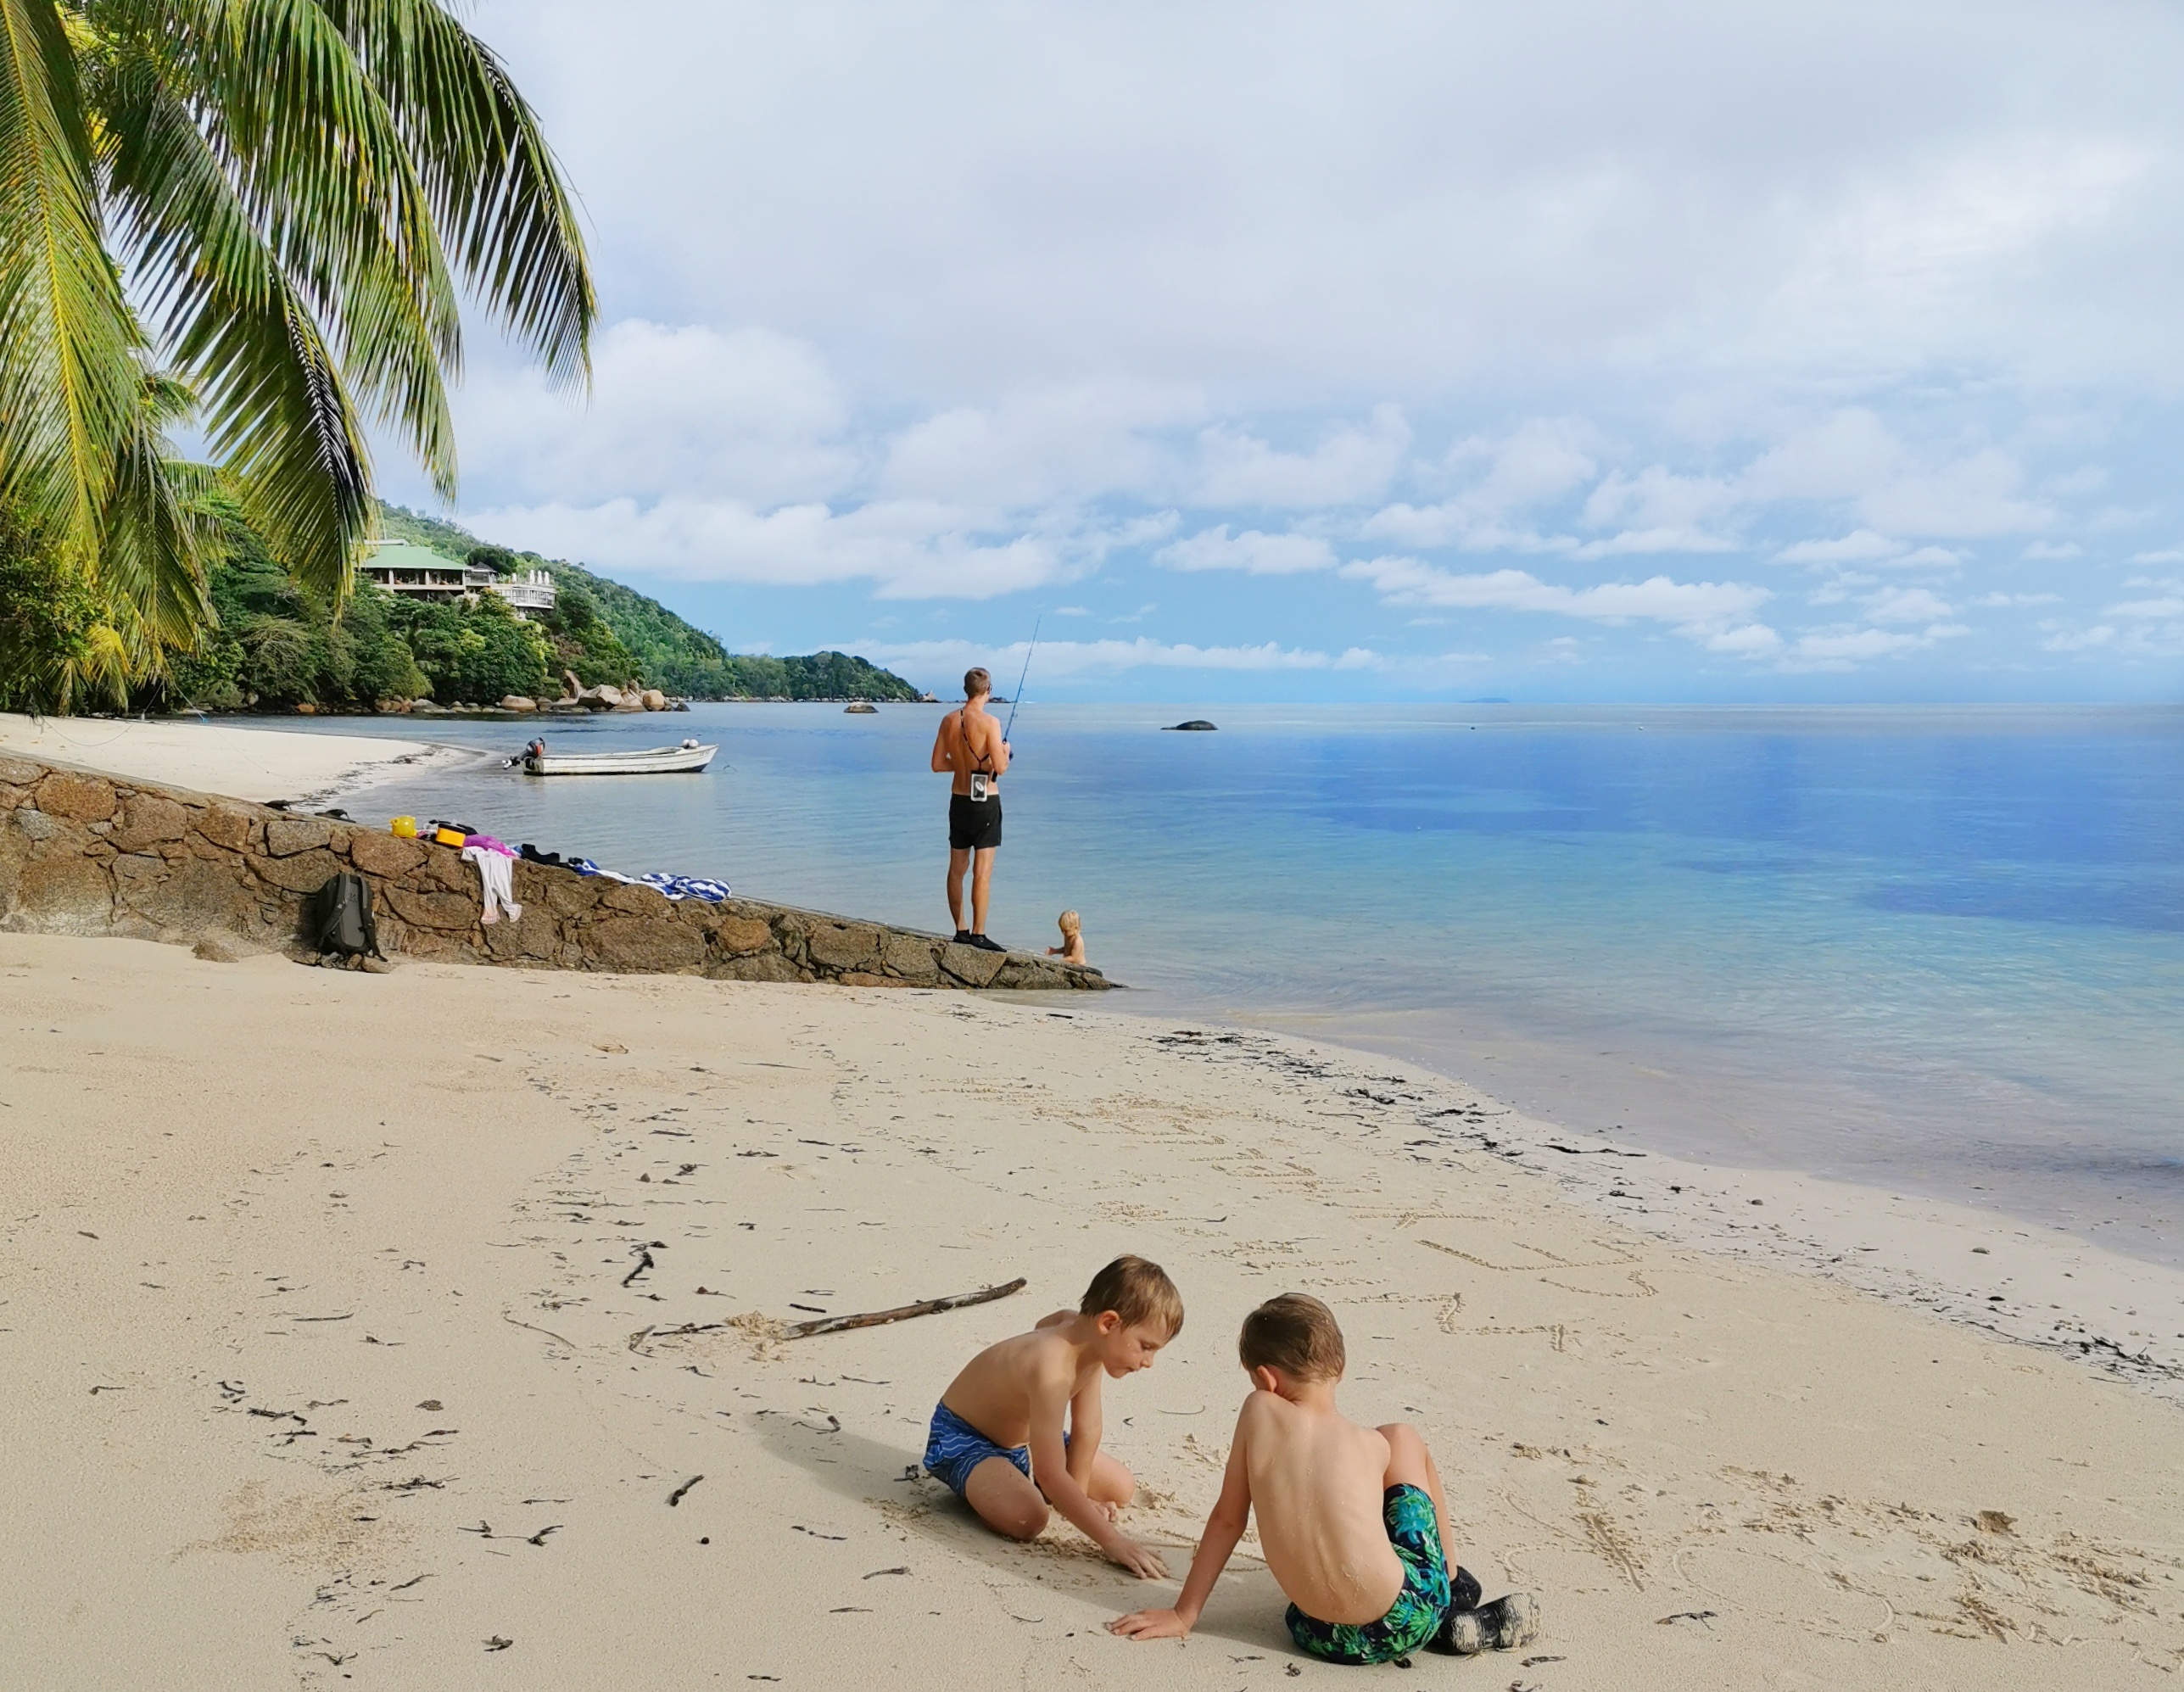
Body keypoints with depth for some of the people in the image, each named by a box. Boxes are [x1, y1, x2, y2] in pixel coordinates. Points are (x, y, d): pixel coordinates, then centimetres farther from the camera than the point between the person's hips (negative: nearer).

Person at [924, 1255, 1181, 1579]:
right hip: (963, 1439, -9)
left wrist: (1078, 1496, -8)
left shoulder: (1087, 1334, -15)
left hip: (1023, 1437, 9)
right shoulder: (1053, 1369, -41)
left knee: (1121, 1488, 9)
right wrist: (1112, 1539, -37)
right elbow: (1051, 1476, -40)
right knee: (1026, 1517, -34)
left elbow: (1087, 1429, -7)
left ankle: (1011, 1476, 19)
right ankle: (973, 1484, -3)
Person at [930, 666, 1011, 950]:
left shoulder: (949, 721, 3)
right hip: (985, 802, -6)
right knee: (982, 870, -4)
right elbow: (1000, 767, -18)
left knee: (957, 868, 12)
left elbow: (937, 764, 7)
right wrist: (1005, 752, 3)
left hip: (959, 800, 6)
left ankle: (961, 931, 19)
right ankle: (978, 935, -5)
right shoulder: (989, 722, -15)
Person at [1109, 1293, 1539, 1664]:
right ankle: (1453, 1584, 31)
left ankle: (1448, 1621, 31)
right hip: (1406, 1620, 0)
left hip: (1326, 1639, 0)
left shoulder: (1259, 1412, -2)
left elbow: (1227, 1518, 4)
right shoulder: (1372, 1445, 1)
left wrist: (1184, 1613, 15)